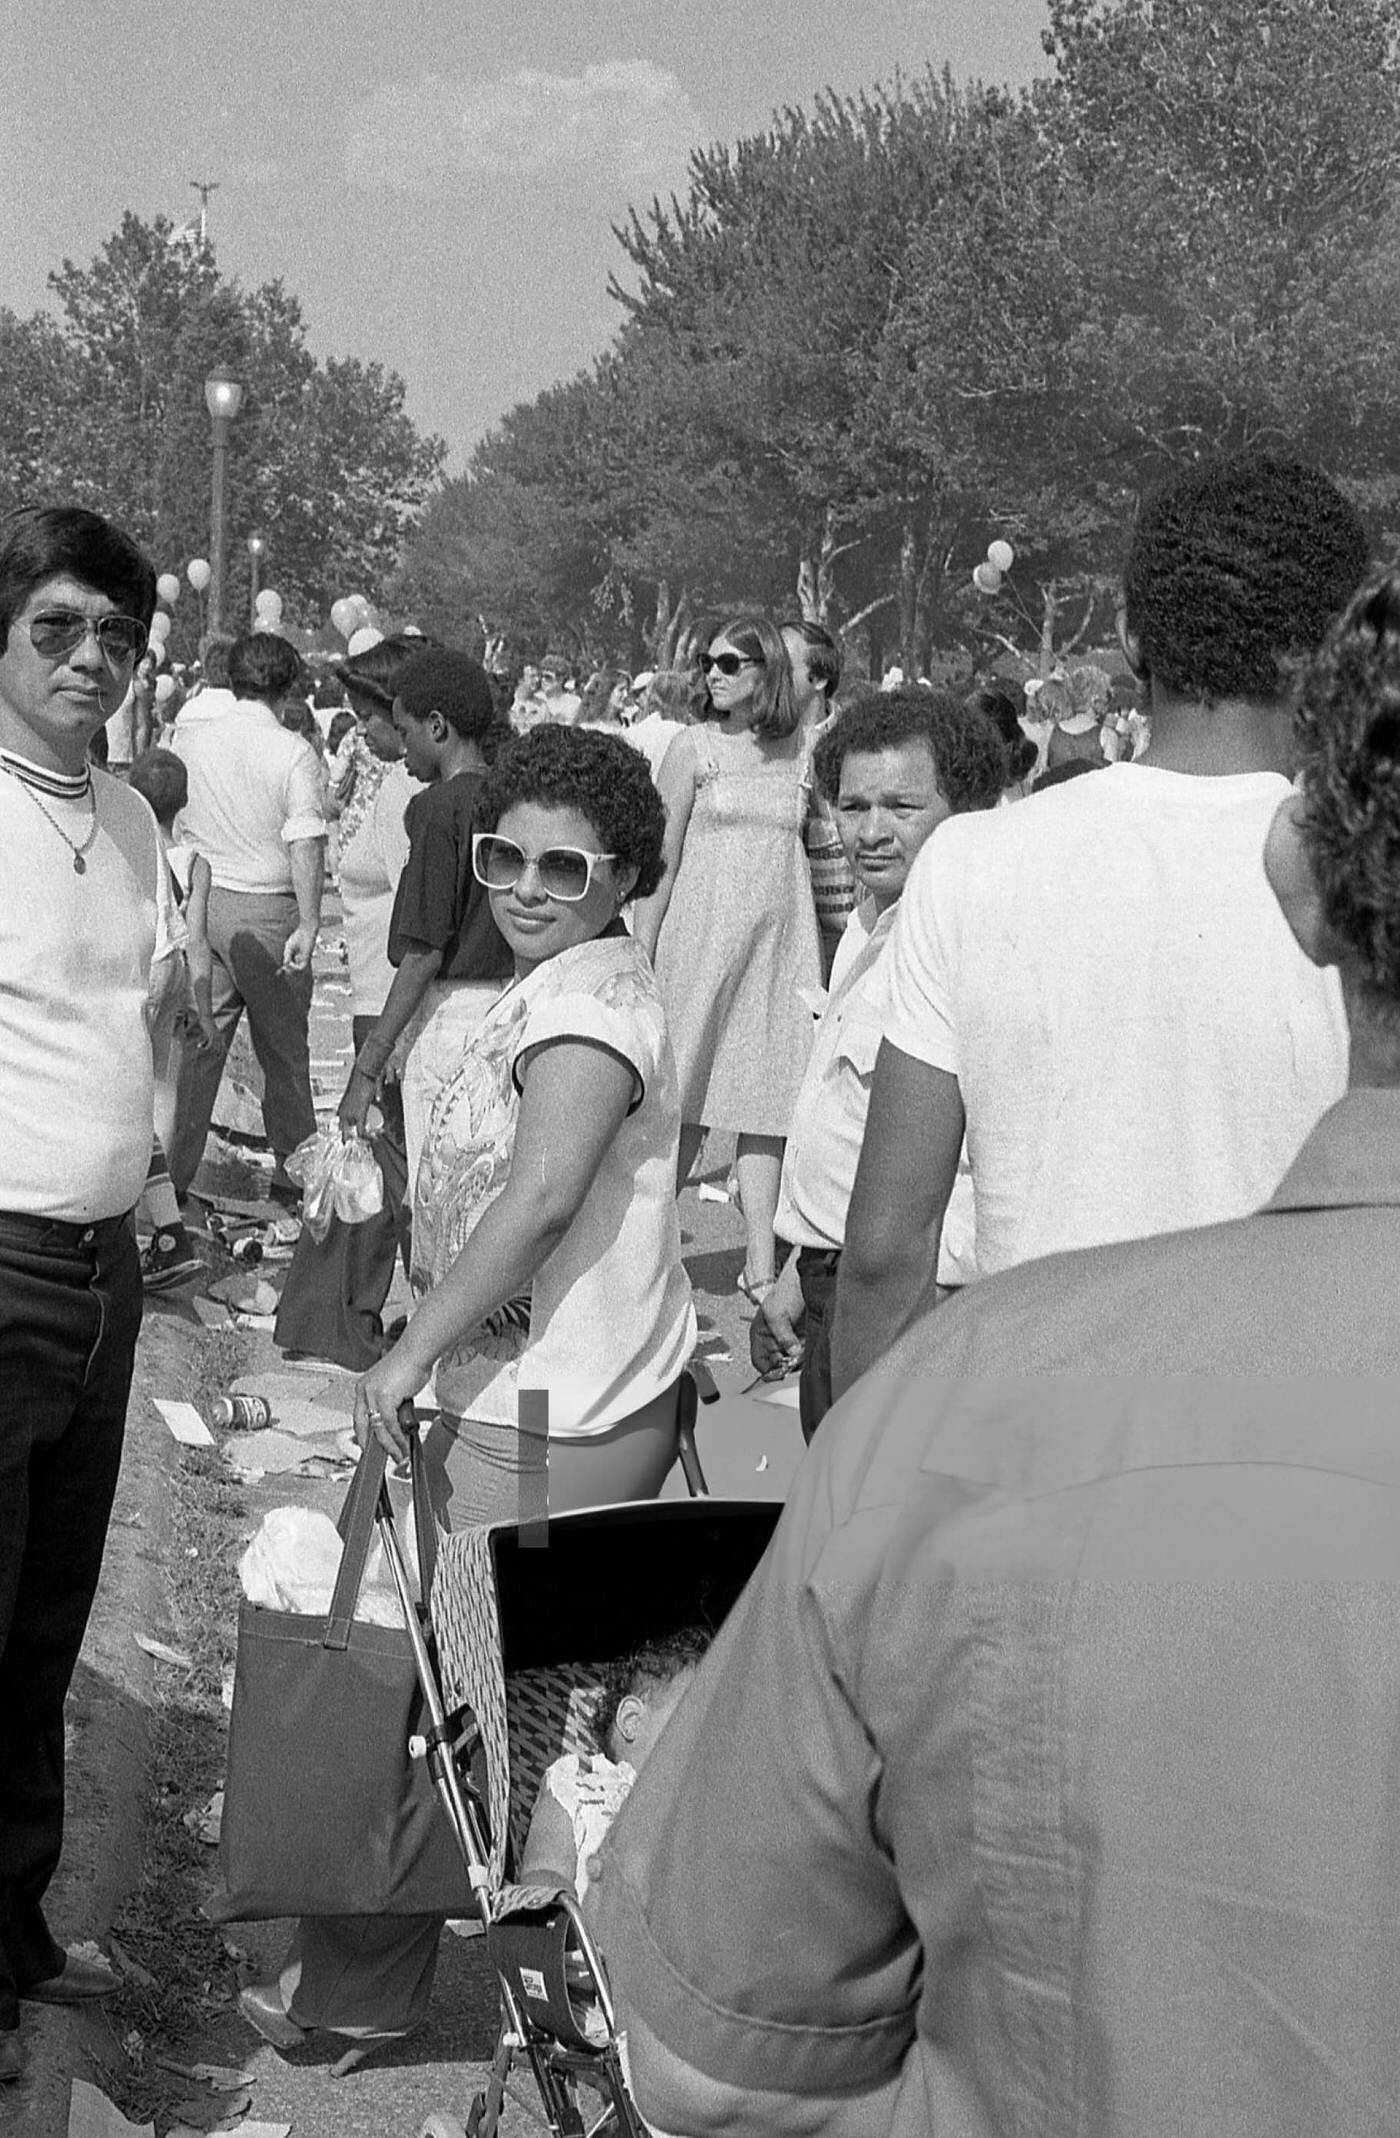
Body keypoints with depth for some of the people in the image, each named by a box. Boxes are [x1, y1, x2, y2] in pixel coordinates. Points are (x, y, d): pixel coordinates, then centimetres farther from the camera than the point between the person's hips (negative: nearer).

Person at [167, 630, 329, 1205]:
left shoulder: (191, 735, 3)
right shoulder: (294, 752, -10)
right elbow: (304, 842, -17)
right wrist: (308, 924, -16)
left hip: (200, 900, 4)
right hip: (267, 907, -3)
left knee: (195, 1044, 8)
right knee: (283, 1048, 10)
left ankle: (171, 1173, 8)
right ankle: (292, 1169, 20)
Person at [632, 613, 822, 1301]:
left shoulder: (799, 749, 7)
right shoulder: (694, 746, -1)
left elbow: (812, 852, 13)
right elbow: (661, 861, -1)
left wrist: (821, 961, 10)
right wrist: (638, 958, -5)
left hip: (780, 941, 3)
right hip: (702, 933, -2)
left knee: (767, 1096, 2)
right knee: (684, 1101, 1)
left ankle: (761, 1262, 5)